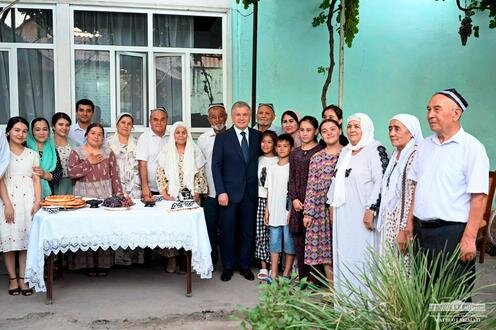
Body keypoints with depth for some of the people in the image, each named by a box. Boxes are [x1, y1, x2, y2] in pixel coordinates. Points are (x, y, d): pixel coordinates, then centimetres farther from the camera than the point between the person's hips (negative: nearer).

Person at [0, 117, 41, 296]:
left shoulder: (32, 154, 12)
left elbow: (36, 180, 8)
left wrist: (37, 201, -5)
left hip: (28, 200, 2)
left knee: (26, 237, 1)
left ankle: (23, 279, 8)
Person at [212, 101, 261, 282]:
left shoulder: (257, 136, 6)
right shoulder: (222, 138, 0)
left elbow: (260, 161, 8)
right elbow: (216, 166, -3)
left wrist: (261, 188, 0)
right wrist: (221, 191, -10)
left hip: (251, 192, 2)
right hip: (230, 192, -2)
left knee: (248, 230, 9)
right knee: (228, 231, 5)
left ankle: (244, 265, 23)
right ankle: (228, 266, 19)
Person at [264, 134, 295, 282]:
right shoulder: (271, 168, 9)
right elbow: (269, 191, 11)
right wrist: (267, 210, 7)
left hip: (289, 212, -4)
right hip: (274, 212, 4)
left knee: (289, 243, 3)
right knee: (274, 243, 7)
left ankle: (286, 274, 12)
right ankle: (273, 274, 11)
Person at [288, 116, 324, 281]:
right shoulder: (295, 153, 15)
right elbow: (291, 178, 13)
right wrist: (294, 199, 0)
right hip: (298, 203, 5)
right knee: (299, 240, 7)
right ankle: (302, 278, 17)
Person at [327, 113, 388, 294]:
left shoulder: (375, 150, -6)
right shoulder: (345, 151, 17)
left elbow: (381, 182, -14)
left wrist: (371, 209, -19)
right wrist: (333, 205, 20)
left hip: (362, 214, -7)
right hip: (343, 213, 7)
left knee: (361, 256, -5)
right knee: (343, 255, 8)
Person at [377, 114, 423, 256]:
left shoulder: (415, 156, -15)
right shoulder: (394, 155, 11)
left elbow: (414, 198, -19)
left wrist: (404, 230, -19)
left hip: (404, 223, -8)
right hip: (390, 223, 8)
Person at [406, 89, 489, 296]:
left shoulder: (472, 148, -9)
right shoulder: (425, 145, 11)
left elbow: (479, 197, -13)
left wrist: (469, 238, -17)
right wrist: (410, 223, 12)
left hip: (452, 232, -6)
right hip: (421, 230, 6)